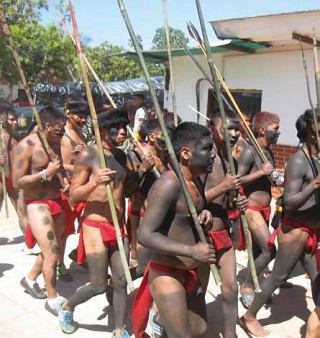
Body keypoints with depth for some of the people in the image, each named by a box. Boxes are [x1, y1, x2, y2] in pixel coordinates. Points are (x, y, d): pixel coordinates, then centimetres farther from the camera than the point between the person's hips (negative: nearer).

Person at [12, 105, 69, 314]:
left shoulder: (56, 143, 6)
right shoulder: (26, 146, -17)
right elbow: (17, 182, -19)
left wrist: (64, 180, 1)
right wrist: (46, 173, -24)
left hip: (57, 203, 8)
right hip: (37, 205, -8)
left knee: (52, 249, 19)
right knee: (52, 252, -9)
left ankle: (30, 279, 42)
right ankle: (53, 300, 8)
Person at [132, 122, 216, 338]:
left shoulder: (196, 181, 6)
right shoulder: (168, 184, -23)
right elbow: (145, 235, -28)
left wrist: (205, 218, -4)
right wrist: (192, 251, -29)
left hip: (190, 274, 9)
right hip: (167, 275, -9)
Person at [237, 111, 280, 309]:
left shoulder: (269, 151, 10)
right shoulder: (250, 152, -17)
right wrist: (261, 172, -25)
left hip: (264, 209, 9)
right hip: (253, 210, -9)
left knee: (259, 250, 15)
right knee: (270, 251, -10)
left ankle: (250, 285, 30)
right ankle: (247, 286, 8)